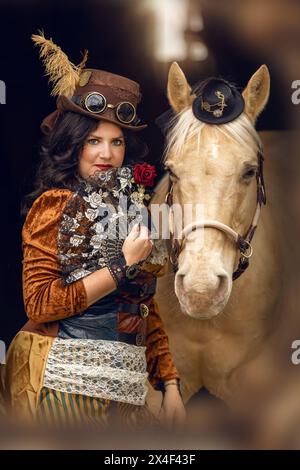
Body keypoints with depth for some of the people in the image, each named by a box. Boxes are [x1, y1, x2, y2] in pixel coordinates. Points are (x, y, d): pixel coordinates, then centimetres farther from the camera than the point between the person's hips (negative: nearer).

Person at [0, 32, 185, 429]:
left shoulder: (131, 206, 10)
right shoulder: (56, 203, -9)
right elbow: (38, 304, -16)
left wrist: (170, 384, 8)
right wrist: (122, 264, -15)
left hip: (123, 380, 6)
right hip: (66, 379, -6)